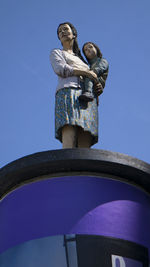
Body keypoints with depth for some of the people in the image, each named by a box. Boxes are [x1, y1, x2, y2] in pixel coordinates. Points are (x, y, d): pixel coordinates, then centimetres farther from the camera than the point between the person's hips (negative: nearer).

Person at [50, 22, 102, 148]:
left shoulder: (81, 60, 38)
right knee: (69, 143, -29)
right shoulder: (56, 53, 23)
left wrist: (98, 87, 8)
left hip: (87, 99, 5)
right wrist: (87, 72, 2)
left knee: (85, 146, -17)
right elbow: (60, 69, 2)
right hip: (67, 93, -5)